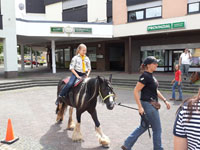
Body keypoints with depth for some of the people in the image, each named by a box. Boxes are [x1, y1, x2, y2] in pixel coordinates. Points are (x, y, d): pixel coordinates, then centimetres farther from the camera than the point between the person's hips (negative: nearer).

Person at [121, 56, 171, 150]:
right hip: (148, 105, -10)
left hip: (152, 105, 10)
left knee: (143, 127, 17)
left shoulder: (151, 76, 10)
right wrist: (140, 107, -23)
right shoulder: (145, 76, -18)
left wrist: (165, 100, 16)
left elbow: (155, 90, 19)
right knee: (157, 129, 6)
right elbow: (136, 91, -21)